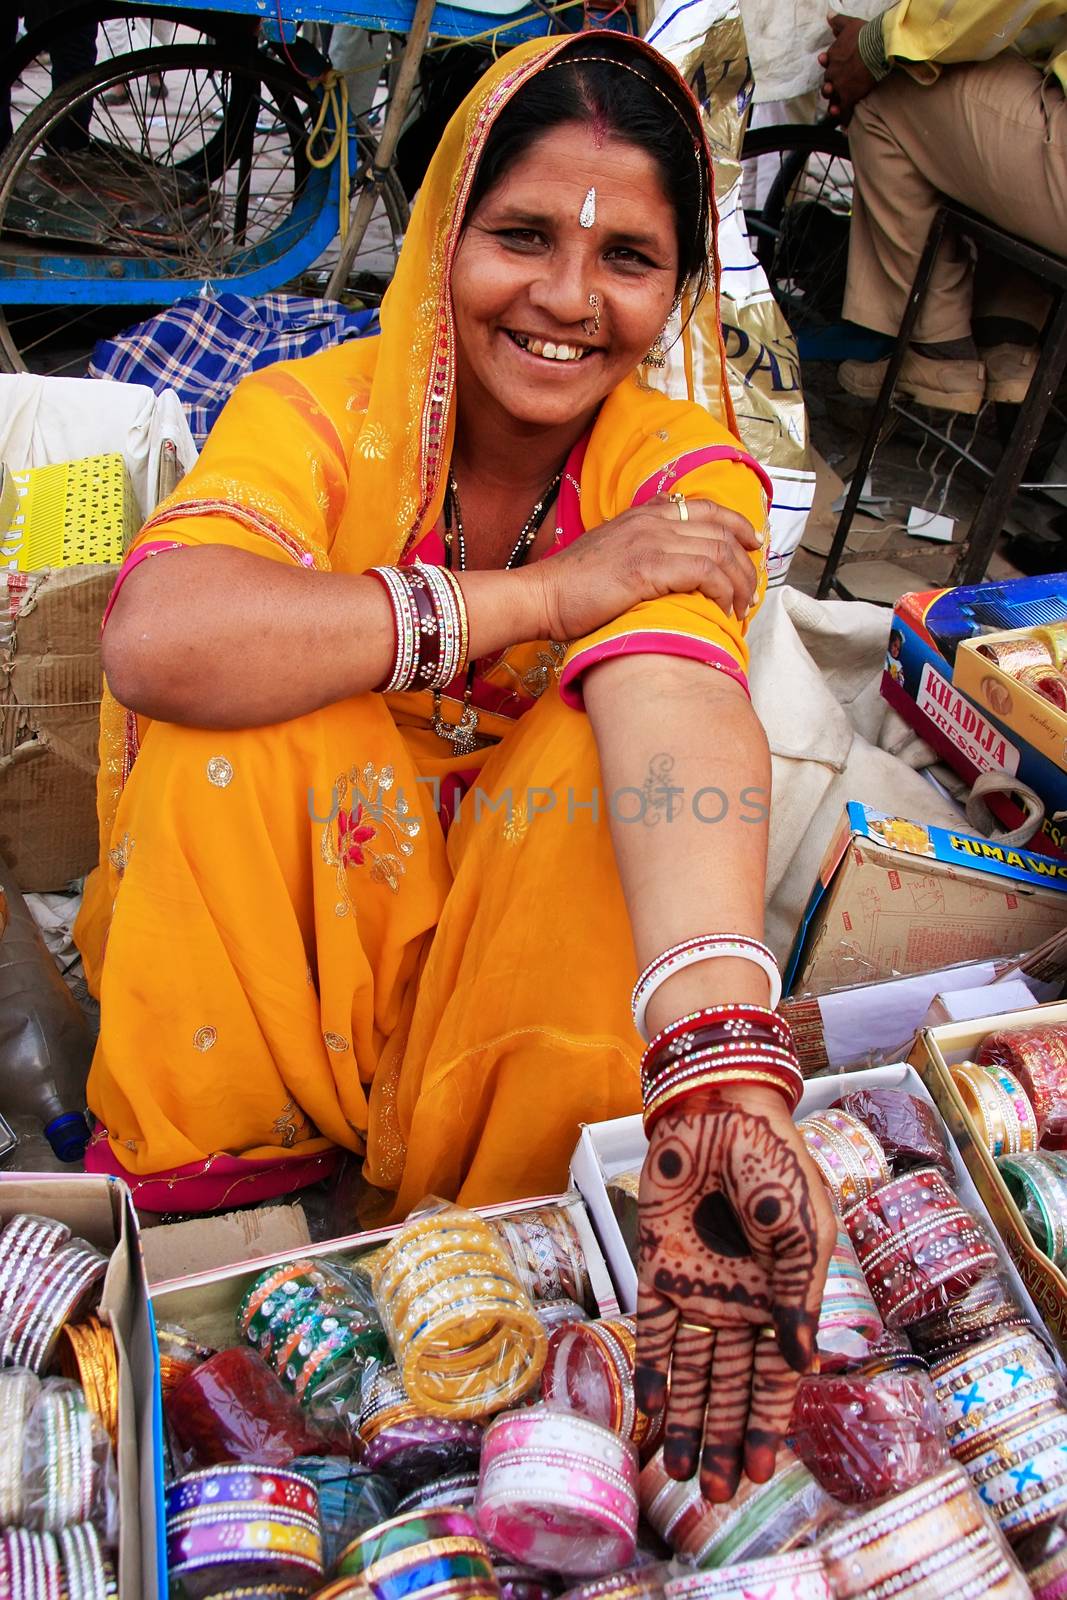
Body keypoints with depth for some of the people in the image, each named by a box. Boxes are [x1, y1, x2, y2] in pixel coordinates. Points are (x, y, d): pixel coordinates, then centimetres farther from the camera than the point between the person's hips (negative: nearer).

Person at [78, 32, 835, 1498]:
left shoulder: (687, 470, -16)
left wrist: (719, 1067, -55)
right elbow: (153, 638, -37)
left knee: (606, 772, -29)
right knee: (235, 707, -27)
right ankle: (214, 1147, -8)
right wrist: (545, 591, -34)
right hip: (275, 882, 0)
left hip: (530, 899, 0)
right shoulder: (325, 410, -17)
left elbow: (672, 706, -38)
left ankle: (512, 1213, -10)